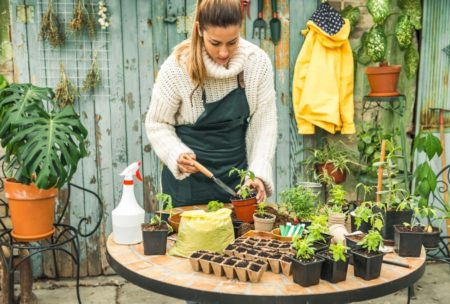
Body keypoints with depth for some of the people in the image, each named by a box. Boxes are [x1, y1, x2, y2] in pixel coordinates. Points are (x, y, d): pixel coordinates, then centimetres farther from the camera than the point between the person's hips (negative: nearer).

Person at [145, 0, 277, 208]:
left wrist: (258, 173, -16)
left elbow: (264, 124, -7)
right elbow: (157, 124, -8)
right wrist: (178, 156, -24)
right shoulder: (177, 67, -17)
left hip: (238, 176, 3)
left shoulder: (258, 62, -11)